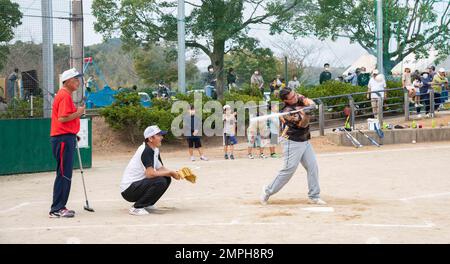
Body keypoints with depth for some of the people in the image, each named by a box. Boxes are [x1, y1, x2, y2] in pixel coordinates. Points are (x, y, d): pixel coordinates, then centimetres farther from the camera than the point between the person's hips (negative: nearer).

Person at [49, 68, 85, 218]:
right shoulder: (65, 96, -14)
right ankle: (56, 210, -8)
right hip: (63, 138, -11)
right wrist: (78, 112, -13)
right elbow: (62, 118, -23)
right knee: (64, 174, -10)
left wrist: (73, 135, 18)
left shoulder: (65, 95, 19)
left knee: (66, 174, 15)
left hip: (66, 138, 11)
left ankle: (60, 207, 21)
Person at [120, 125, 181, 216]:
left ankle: (146, 204, 13)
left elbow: (161, 169, 10)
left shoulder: (155, 150, 9)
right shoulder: (146, 151, -21)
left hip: (138, 184, 10)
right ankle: (137, 207, -16)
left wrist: (175, 173, -8)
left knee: (167, 179, 6)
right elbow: (150, 173, -31)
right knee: (160, 181, -26)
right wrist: (170, 172, -20)